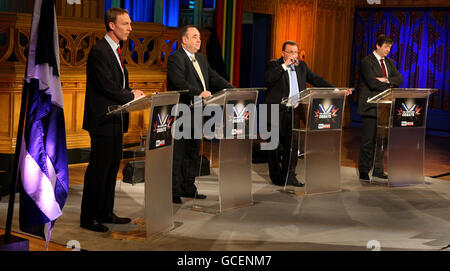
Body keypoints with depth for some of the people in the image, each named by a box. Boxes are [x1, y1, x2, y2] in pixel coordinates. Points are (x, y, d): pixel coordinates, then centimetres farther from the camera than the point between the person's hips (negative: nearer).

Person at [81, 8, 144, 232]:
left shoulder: (115, 51, 17)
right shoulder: (99, 51, -14)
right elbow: (107, 86, -21)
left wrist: (131, 93, 2)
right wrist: (131, 96, -10)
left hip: (116, 120, 10)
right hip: (103, 120, -10)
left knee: (112, 167, 13)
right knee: (98, 169, -4)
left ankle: (105, 213, 22)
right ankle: (88, 218, 4)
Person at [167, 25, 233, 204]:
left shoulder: (201, 59, 18)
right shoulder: (175, 58, -10)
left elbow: (215, 78, 13)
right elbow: (179, 83, -24)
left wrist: (233, 90, -1)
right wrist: (199, 93, -35)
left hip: (196, 115, 9)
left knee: (193, 152, 14)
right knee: (178, 154, -4)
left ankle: (188, 187, 23)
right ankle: (174, 191, 1)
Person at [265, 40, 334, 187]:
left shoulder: (301, 66, 16)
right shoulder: (274, 64, 1)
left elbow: (316, 80, 13)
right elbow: (269, 80, -17)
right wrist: (285, 65, -16)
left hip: (295, 112, 4)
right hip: (277, 112, -4)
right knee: (275, 145, 3)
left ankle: (289, 176, 12)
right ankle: (276, 177, 14)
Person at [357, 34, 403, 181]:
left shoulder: (389, 62, 16)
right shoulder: (367, 61, -8)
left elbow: (399, 79, 6)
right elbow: (372, 83, -19)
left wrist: (387, 80, -12)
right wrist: (390, 86, -9)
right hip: (371, 105, -7)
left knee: (381, 139, 8)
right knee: (368, 140, -4)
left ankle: (378, 170, 15)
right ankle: (363, 171, 3)